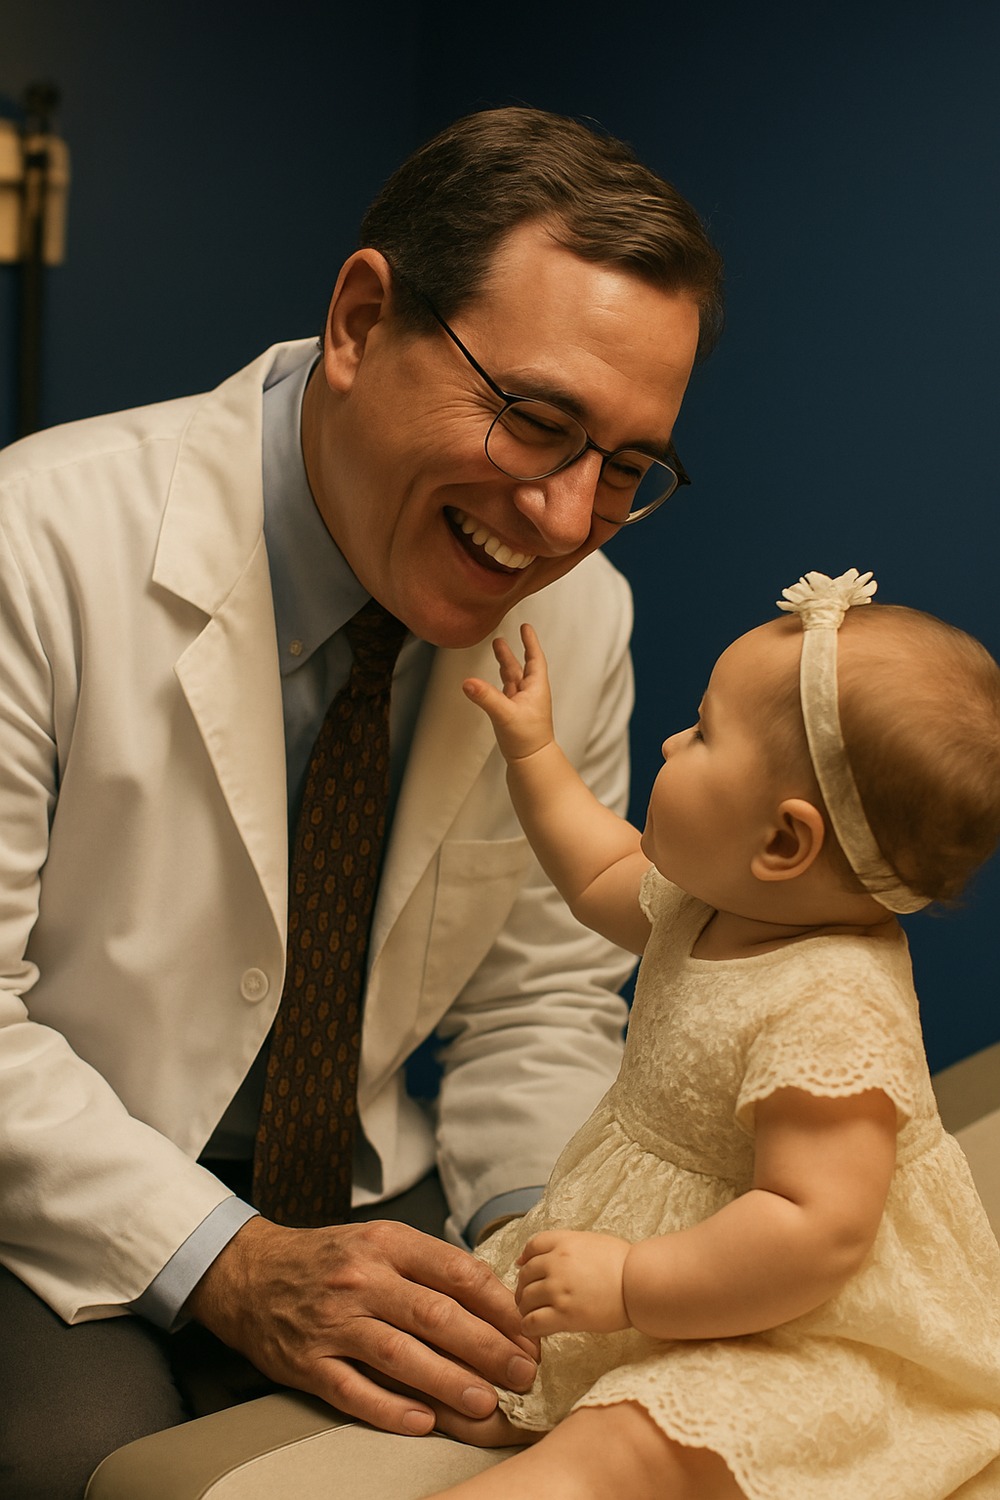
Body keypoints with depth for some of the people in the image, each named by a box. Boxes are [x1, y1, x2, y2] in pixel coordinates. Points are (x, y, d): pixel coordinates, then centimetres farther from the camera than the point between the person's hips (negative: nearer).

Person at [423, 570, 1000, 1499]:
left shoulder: (832, 1013, -31)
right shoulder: (711, 903, 0)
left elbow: (819, 1233, -35)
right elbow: (604, 878, 23)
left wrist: (628, 1286, -31)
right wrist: (533, 755, 23)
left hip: (786, 1334, -11)